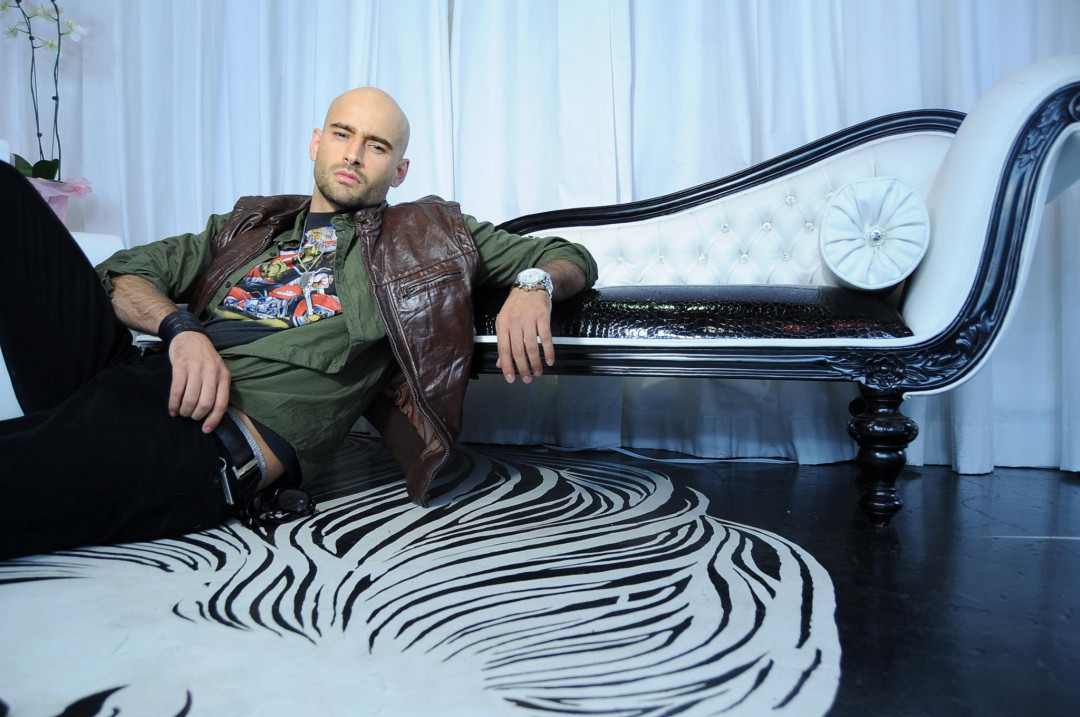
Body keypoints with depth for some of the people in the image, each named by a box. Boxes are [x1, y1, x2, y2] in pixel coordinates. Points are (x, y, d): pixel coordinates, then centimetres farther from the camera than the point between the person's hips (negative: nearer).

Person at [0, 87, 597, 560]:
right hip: (132, 375, 5)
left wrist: (532, 286, -4)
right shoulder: (250, 228, 27)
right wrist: (180, 327, -4)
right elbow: (124, 271, 20)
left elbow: (570, 256, 22)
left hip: (216, 444, -5)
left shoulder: (426, 237, 20)